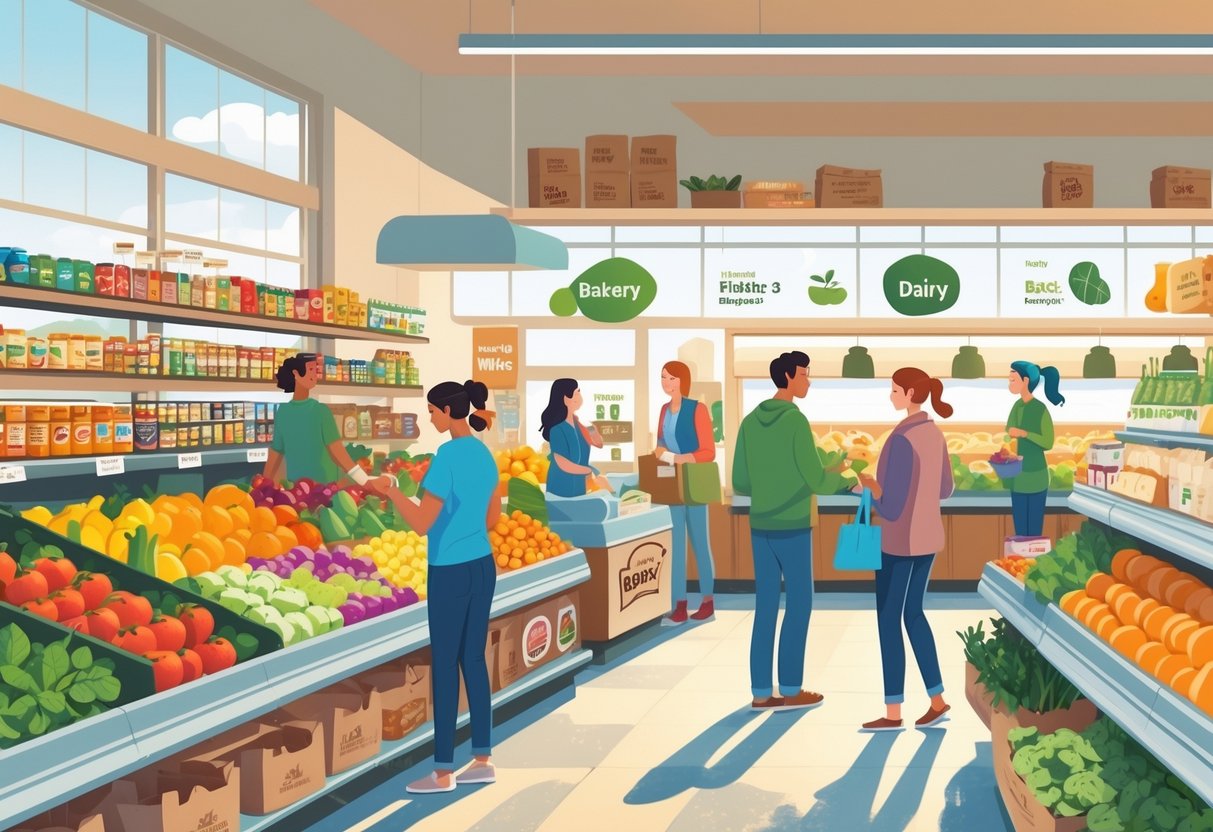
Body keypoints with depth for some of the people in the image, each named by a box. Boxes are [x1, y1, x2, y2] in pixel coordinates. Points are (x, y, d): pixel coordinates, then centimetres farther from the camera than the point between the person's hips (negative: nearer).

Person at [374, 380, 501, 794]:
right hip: (483, 566, 8)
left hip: (450, 572, -8)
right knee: (474, 660, 13)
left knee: (445, 667, 0)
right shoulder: (485, 454, 7)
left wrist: (393, 493, -5)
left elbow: (422, 524, -17)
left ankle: (443, 772, 8)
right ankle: (482, 760, 19)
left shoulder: (448, 455, -18)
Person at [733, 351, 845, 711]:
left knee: (765, 607, 8)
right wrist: (837, 475, 8)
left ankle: (762, 692, 10)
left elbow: (740, 483, 10)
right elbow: (818, 482, -14)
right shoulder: (796, 421, -14)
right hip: (792, 528, -6)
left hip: (760, 527, 6)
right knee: (799, 605, 5)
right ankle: (790, 689, 11)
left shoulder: (750, 422, 7)